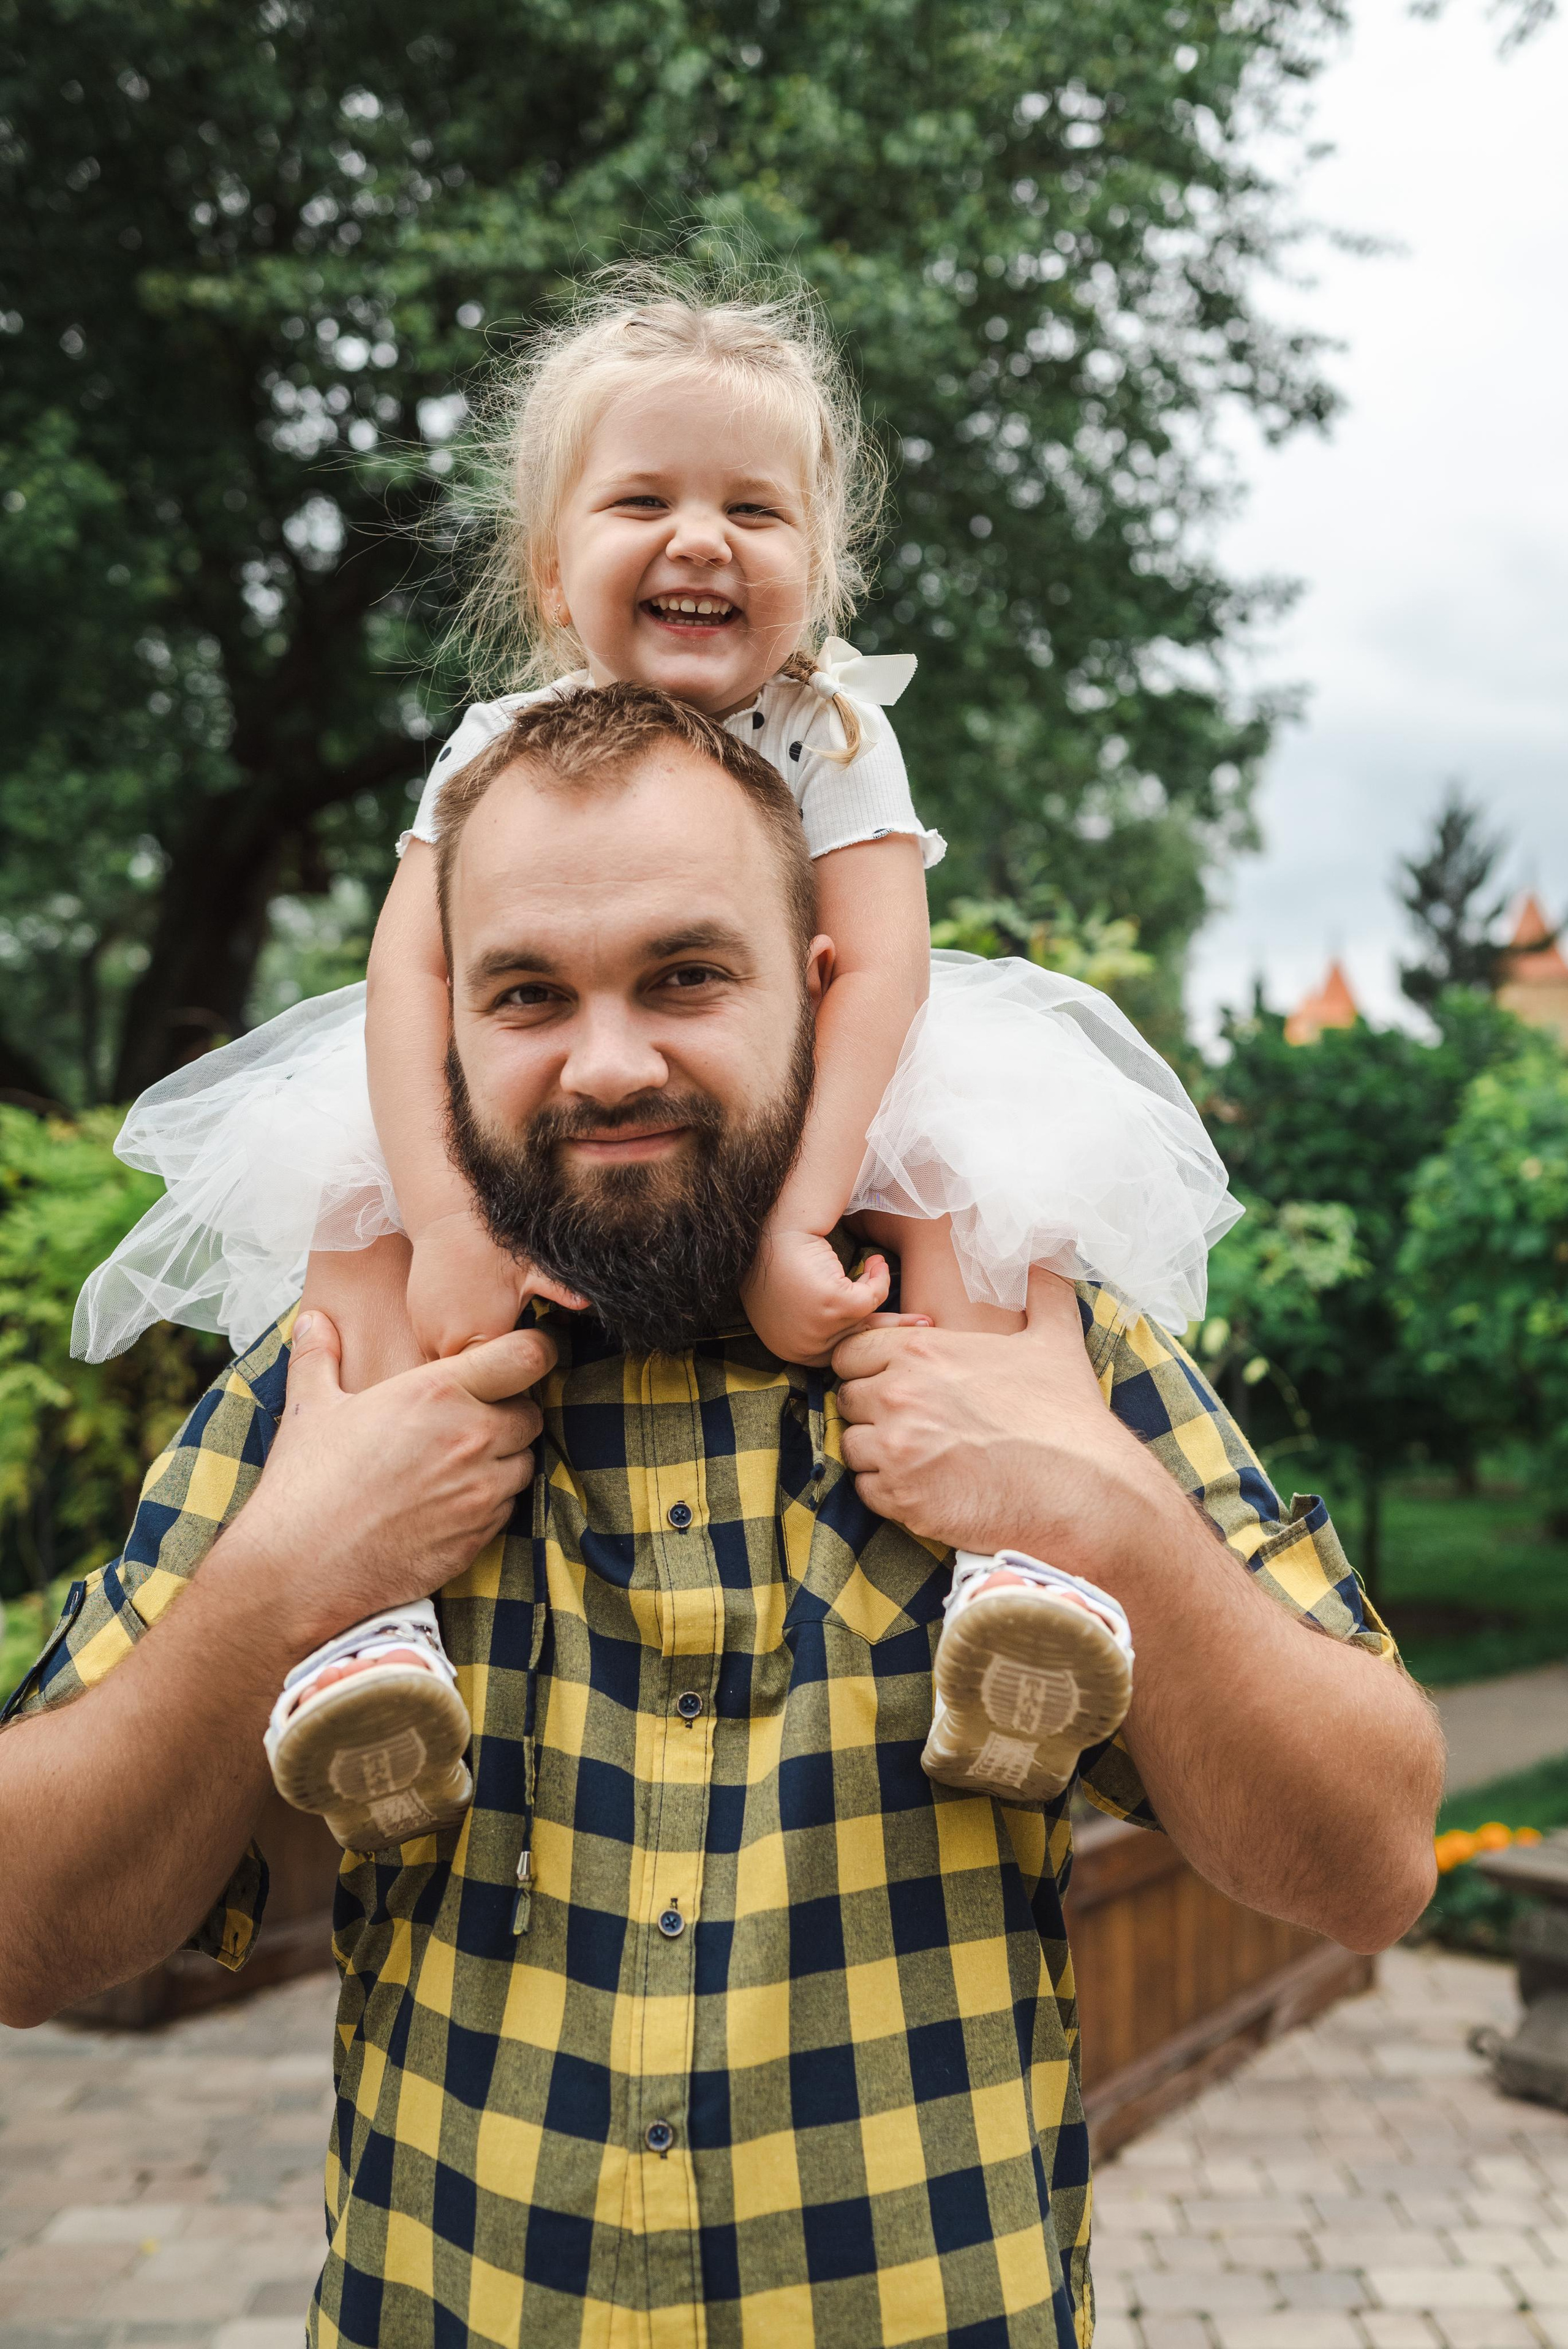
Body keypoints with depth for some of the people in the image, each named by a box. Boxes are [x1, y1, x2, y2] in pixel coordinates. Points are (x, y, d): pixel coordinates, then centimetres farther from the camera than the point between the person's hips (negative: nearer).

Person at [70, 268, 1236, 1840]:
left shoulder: (834, 735, -11)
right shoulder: (504, 751, -8)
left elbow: (877, 968, -22)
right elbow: (415, 965, -17)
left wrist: (799, 1217, -35)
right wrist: (444, 1222, -32)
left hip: (803, 1110, -1)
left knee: (979, 1156, -28)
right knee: (339, 1184, -22)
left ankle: (990, 1537, -32)